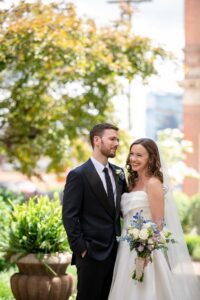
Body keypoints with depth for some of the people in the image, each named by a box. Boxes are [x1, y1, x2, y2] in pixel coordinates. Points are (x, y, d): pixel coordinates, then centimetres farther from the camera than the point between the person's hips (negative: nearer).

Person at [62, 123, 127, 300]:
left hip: (115, 252, 6)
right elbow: (69, 217, -11)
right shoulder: (78, 175, -8)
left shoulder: (118, 173, 11)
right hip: (91, 254, -6)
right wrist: (81, 249, -14)